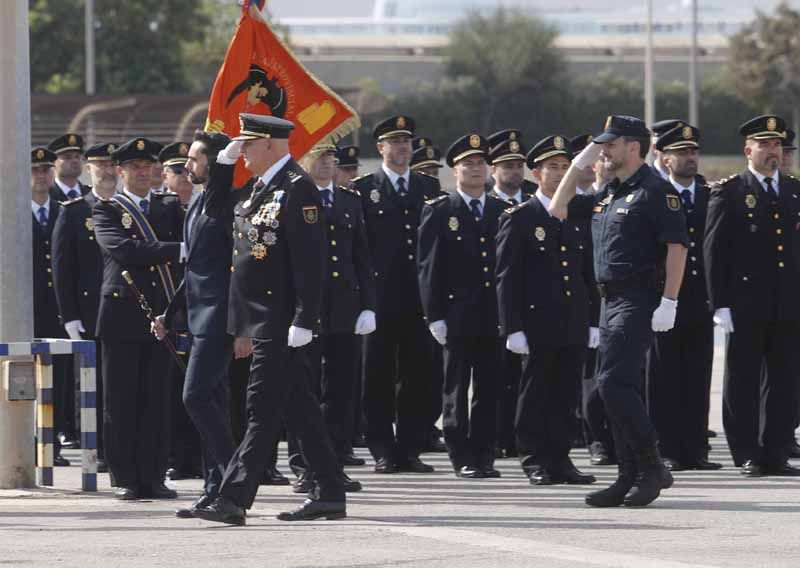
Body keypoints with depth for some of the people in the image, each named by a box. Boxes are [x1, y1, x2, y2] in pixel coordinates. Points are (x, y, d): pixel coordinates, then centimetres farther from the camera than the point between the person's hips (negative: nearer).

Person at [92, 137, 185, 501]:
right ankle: (126, 479, 3)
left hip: (161, 316, 3)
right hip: (122, 317, -3)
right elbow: (122, 248, -14)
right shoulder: (107, 211, 3)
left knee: (157, 400, 3)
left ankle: (153, 477, 7)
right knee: (121, 402, -1)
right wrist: (177, 250, -19)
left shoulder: (171, 207, 16)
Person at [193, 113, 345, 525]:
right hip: (262, 320, 9)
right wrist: (223, 162, 14)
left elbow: (310, 259, -19)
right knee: (299, 410, 12)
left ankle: (233, 500, -13)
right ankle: (329, 495, 18)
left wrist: (303, 321, -22)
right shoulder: (257, 188, 14)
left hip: (280, 323, -9)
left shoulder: (297, 189, -14)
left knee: (262, 412, -10)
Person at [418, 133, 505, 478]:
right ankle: (462, 459, 4)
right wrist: (435, 316, -8)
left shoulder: (502, 211, 12)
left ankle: (483, 456, 9)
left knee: (489, 391, 4)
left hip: (494, 317, 3)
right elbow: (429, 268, -2)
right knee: (456, 390, 0)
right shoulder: (438, 212, 2)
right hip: (457, 316, -3)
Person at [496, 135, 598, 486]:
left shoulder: (579, 219, 14)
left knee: (566, 397, 6)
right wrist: (513, 328, -11)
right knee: (535, 396, 0)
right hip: (537, 326, -5)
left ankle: (559, 460, 11)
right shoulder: (518, 219, -2)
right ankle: (535, 462, 5)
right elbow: (507, 278, -5)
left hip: (574, 326, 5)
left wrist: (594, 321, 11)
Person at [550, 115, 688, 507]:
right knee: (618, 387, 8)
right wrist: (579, 163, 17)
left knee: (614, 382, -16)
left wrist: (668, 302, -21)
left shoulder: (655, 191, -9)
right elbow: (558, 209, 26)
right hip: (611, 300, 9)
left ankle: (651, 468, -9)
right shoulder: (607, 196, 17)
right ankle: (629, 478, 11)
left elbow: (677, 246, -15)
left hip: (638, 300, -9)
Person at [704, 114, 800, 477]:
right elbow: (714, 250, -3)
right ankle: (747, 456, 6)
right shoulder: (729, 193, 1)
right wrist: (720, 304, -9)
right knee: (742, 381, 0)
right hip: (746, 307, -4)